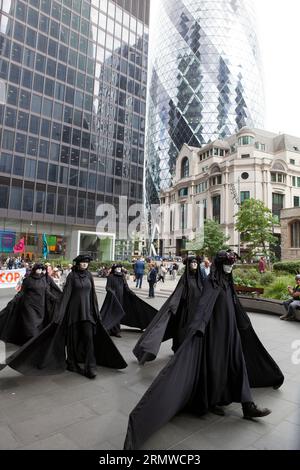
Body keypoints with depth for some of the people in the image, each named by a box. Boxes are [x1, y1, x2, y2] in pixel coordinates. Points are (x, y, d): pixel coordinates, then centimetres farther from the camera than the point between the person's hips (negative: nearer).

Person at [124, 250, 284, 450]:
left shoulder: (228, 282, 8)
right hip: (216, 329, -8)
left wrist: (245, 324, 27)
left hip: (231, 329, 8)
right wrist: (198, 325, -44)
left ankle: (248, 406, 19)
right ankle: (212, 402, 24)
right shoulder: (211, 282, -16)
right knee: (215, 364, 4)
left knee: (237, 363, 10)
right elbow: (203, 304, -31)